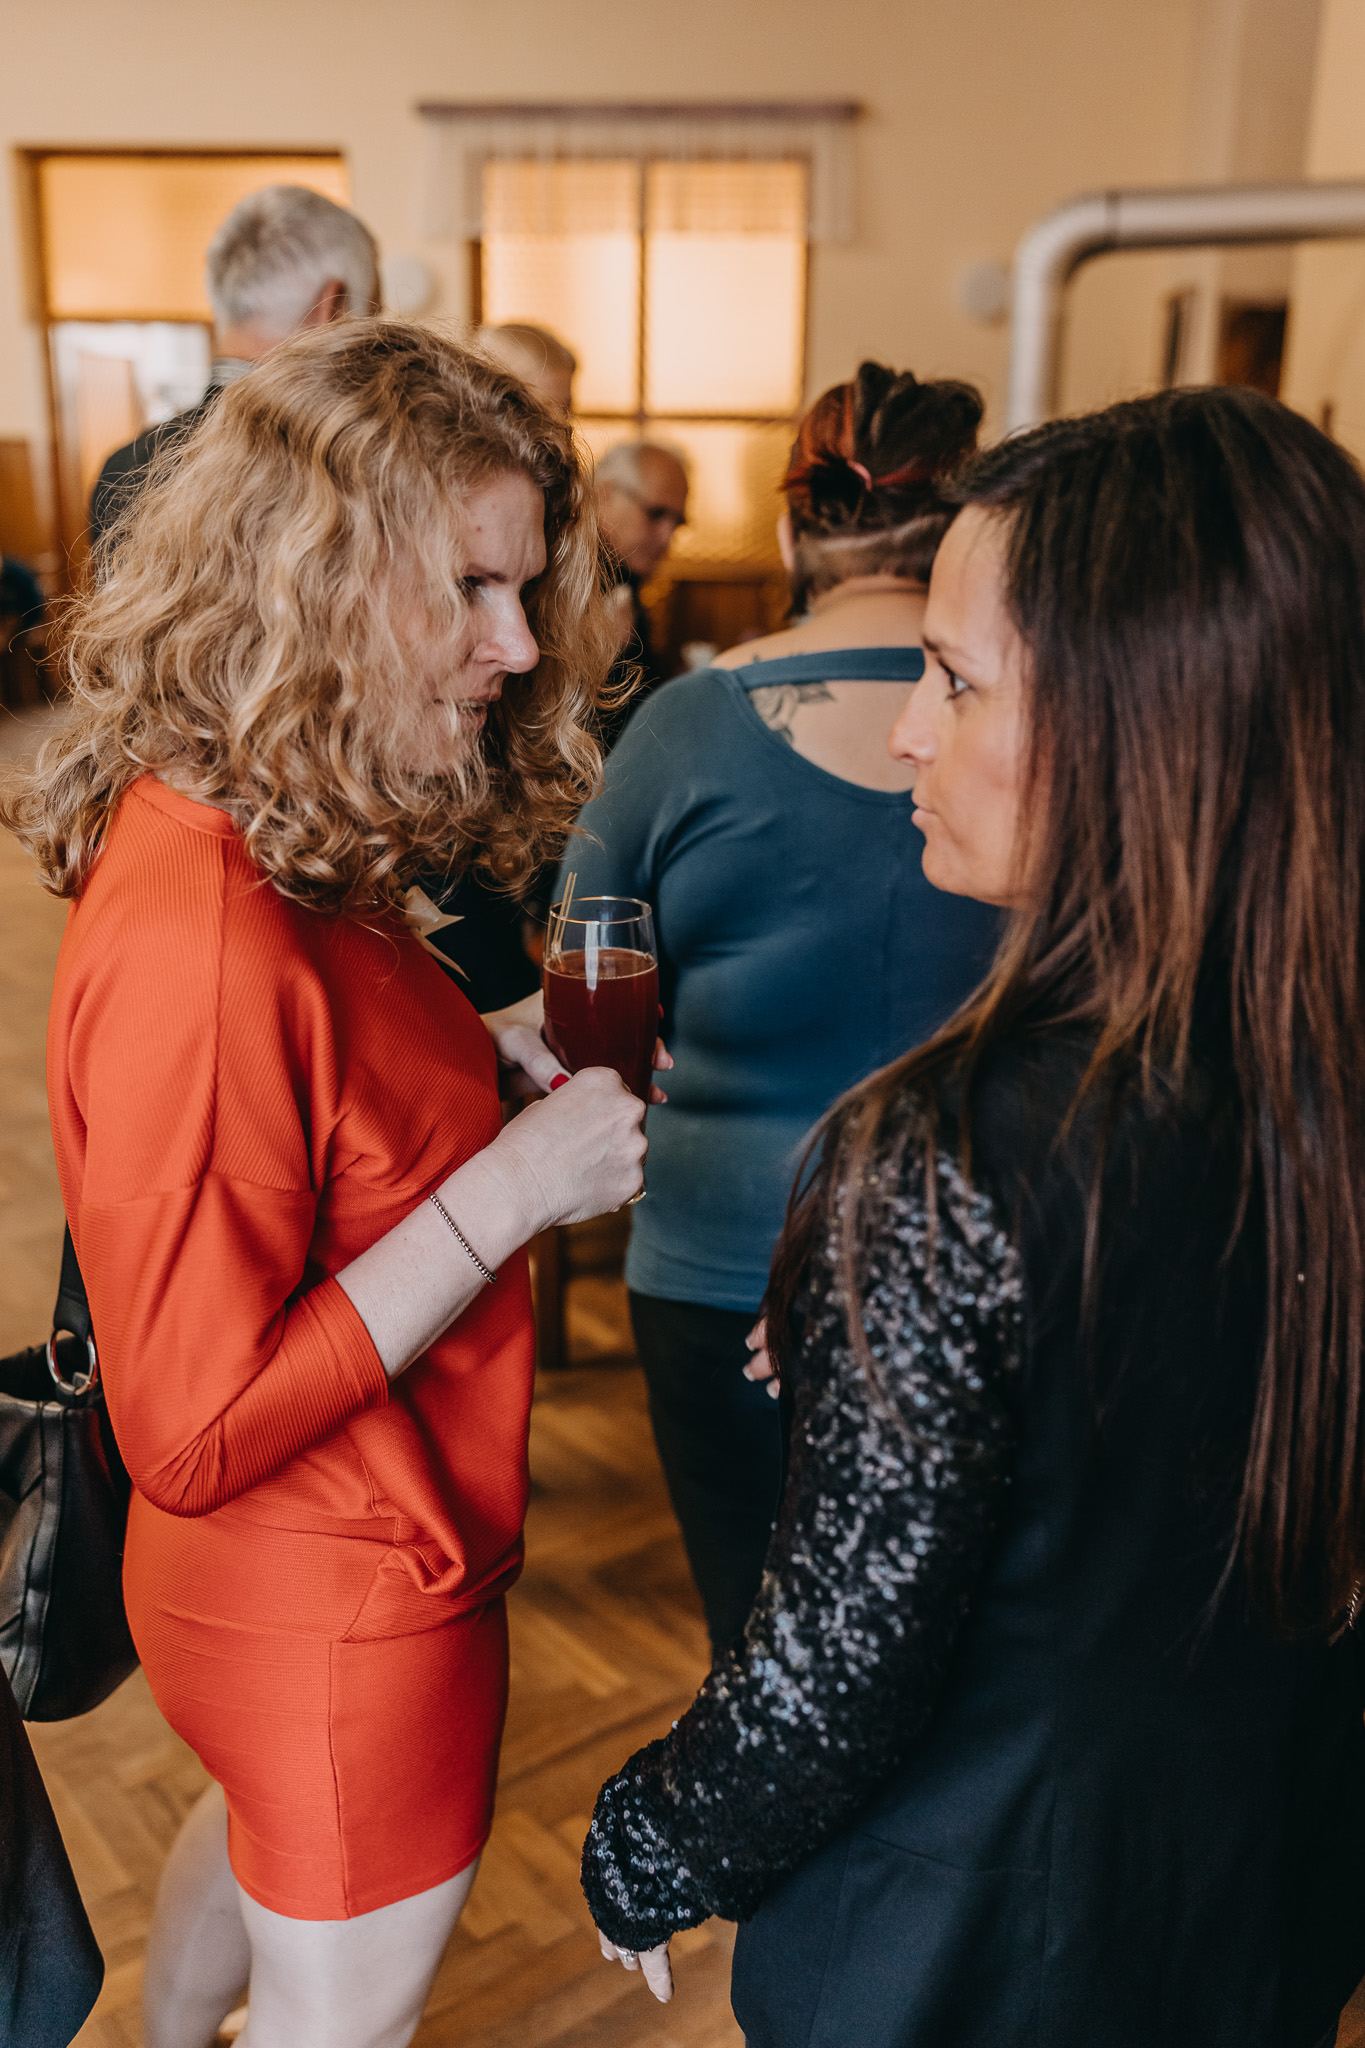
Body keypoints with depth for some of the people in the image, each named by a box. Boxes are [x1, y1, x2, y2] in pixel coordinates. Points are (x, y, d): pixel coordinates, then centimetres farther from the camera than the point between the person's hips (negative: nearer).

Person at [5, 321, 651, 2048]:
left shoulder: (275, 849, -4)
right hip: (339, 1597, -9)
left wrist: (476, 1048, -5)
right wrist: (513, 1186, -28)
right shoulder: (194, 941, -34)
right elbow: (191, 1429, -30)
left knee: (262, 1826, 35)